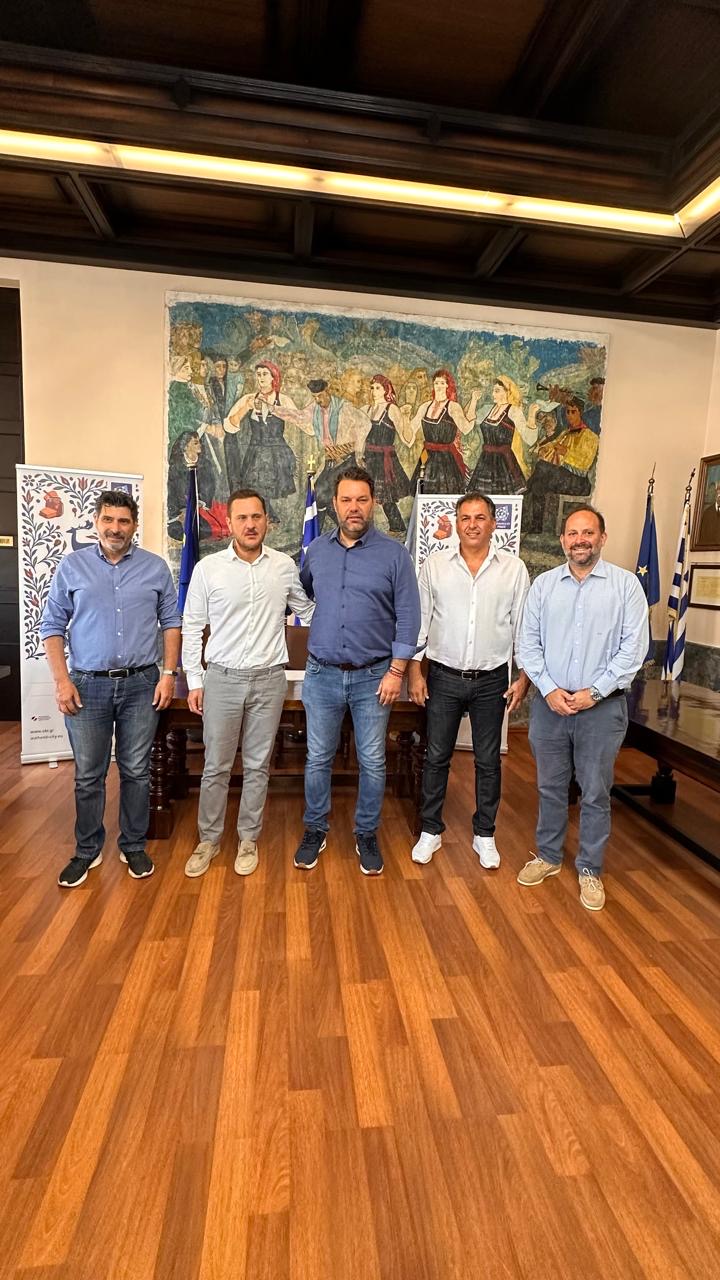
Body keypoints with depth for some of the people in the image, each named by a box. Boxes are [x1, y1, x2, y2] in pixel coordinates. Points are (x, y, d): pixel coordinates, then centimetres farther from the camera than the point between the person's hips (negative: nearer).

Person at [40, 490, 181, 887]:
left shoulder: (156, 567, 3)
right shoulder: (72, 566, 2)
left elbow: (171, 622, 5)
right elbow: (52, 625, 3)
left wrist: (168, 674, -3)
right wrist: (61, 680, -6)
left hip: (141, 685, 0)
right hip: (87, 686, 0)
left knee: (136, 772, 10)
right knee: (88, 776, 10)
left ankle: (133, 846, 27)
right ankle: (87, 851, 28)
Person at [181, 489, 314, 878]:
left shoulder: (285, 566, 1)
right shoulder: (207, 568, -3)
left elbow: (308, 611, 13)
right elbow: (192, 627, 2)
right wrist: (194, 681, 0)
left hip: (269, 679, 1)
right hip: (222, 678, -1)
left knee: (257, 765, 11)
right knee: (216, 766, 8)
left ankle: (248, 839, 28)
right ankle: (208, 839, 27)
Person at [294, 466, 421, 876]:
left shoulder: (394, 553, -5)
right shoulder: (317, 550, 5)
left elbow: (408, 616, -6)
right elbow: (303, 593, 23)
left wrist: (396, 671, -11)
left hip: (374, 676, -2)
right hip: (323, 674, 3)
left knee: (373, 762, 9)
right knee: (318, 759, 11)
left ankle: (367, 834, 28)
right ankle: (315, 830, 30)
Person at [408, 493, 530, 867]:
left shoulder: (513, 568, -1)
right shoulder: (434, 565, -1)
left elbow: (523, 626, 3)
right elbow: (418, 621, 1)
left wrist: (524, 676, 0)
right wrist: (414, 671, -3)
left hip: (491, 681, 0)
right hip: (443, 677, 0)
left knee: (488, 761, 12)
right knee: (436, 757, 10)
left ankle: (484, 835, 30)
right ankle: (430, 830, 27)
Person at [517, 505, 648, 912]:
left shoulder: (626, 584, -3)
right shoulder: (544, 584, 4)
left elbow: (633, 647, -7)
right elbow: (529, 643, 2)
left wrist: (594, 691, -12)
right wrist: (549, 689, -9)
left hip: (602, 706, -2)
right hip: (550, 704, 2)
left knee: (596, 794, 9)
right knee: (551, 788, 15)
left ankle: (591, 869, 28)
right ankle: (549, 856, 34)